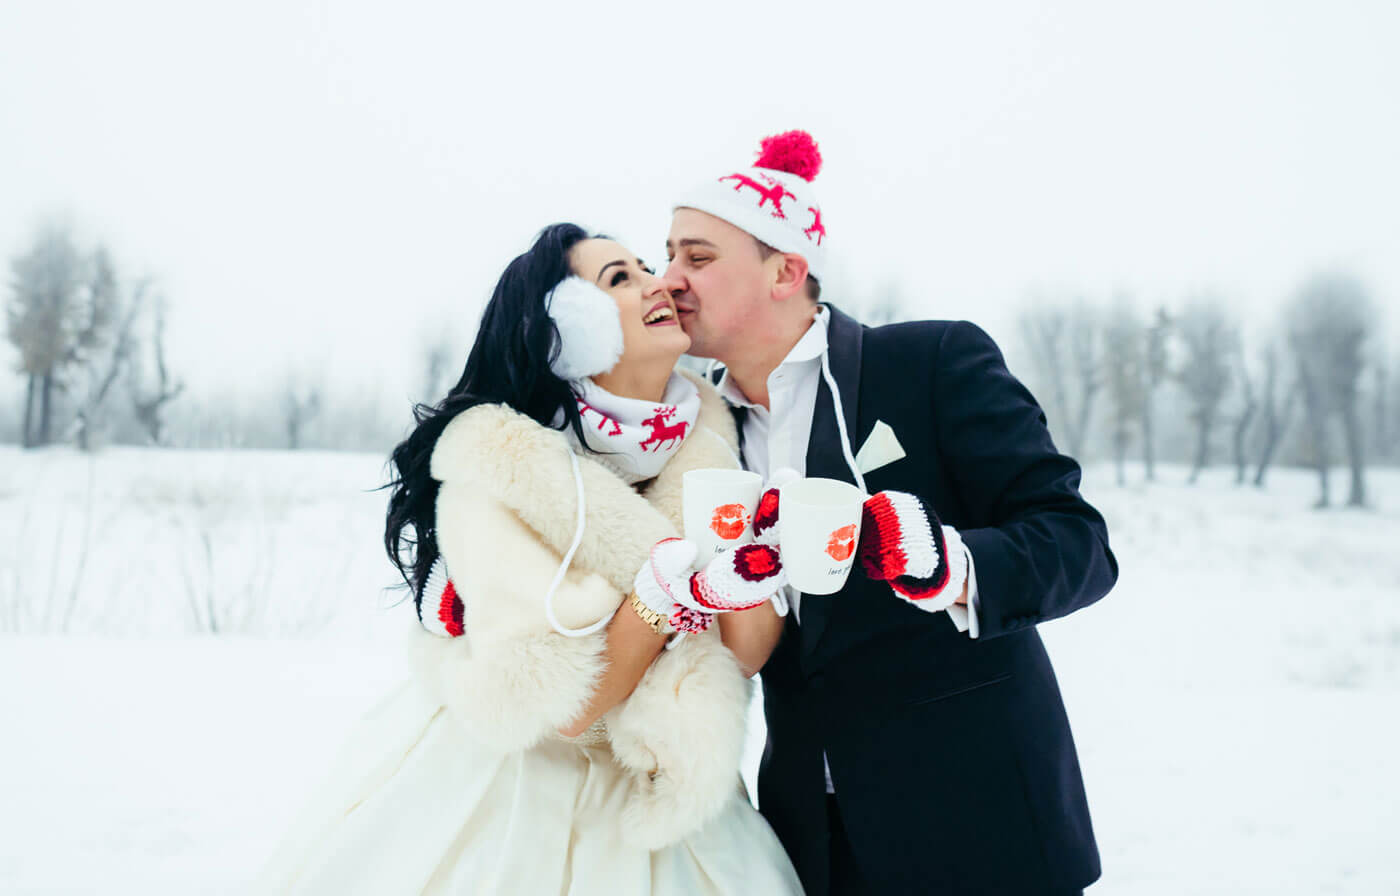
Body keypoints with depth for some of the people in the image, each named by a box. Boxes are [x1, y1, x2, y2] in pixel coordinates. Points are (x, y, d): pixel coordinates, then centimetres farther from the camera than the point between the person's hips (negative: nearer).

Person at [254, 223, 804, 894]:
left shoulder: (700, 445, -5)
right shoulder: (498, 468, -20)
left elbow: (743, 656, -9)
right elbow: (561, 708, -26)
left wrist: (747, 573, -27)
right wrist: (670, 579, -34)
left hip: (652, 785, 5)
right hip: (500, 801, -4)